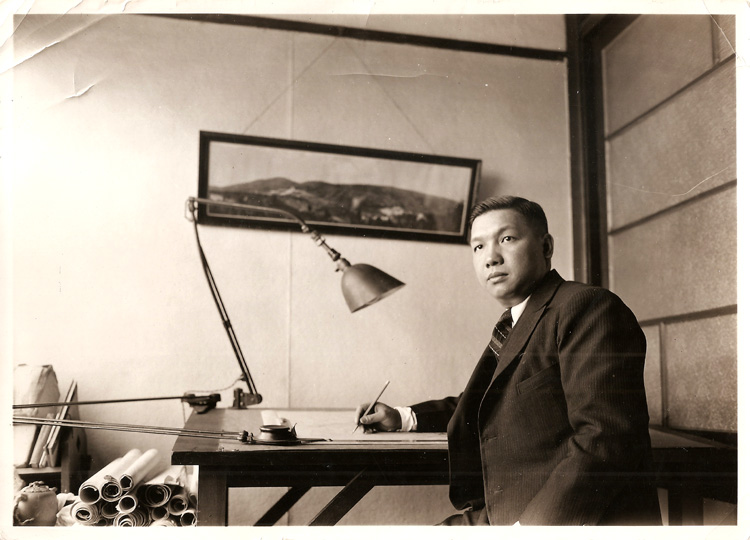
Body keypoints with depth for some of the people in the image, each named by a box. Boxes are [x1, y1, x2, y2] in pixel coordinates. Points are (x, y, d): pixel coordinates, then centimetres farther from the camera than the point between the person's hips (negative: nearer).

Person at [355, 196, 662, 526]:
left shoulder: (588, 307, -11)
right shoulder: (513, 326, 18)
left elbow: (606, 440, -21)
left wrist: (527, 526, -26)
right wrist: (404, 418, 29)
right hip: (500, 517, 9)